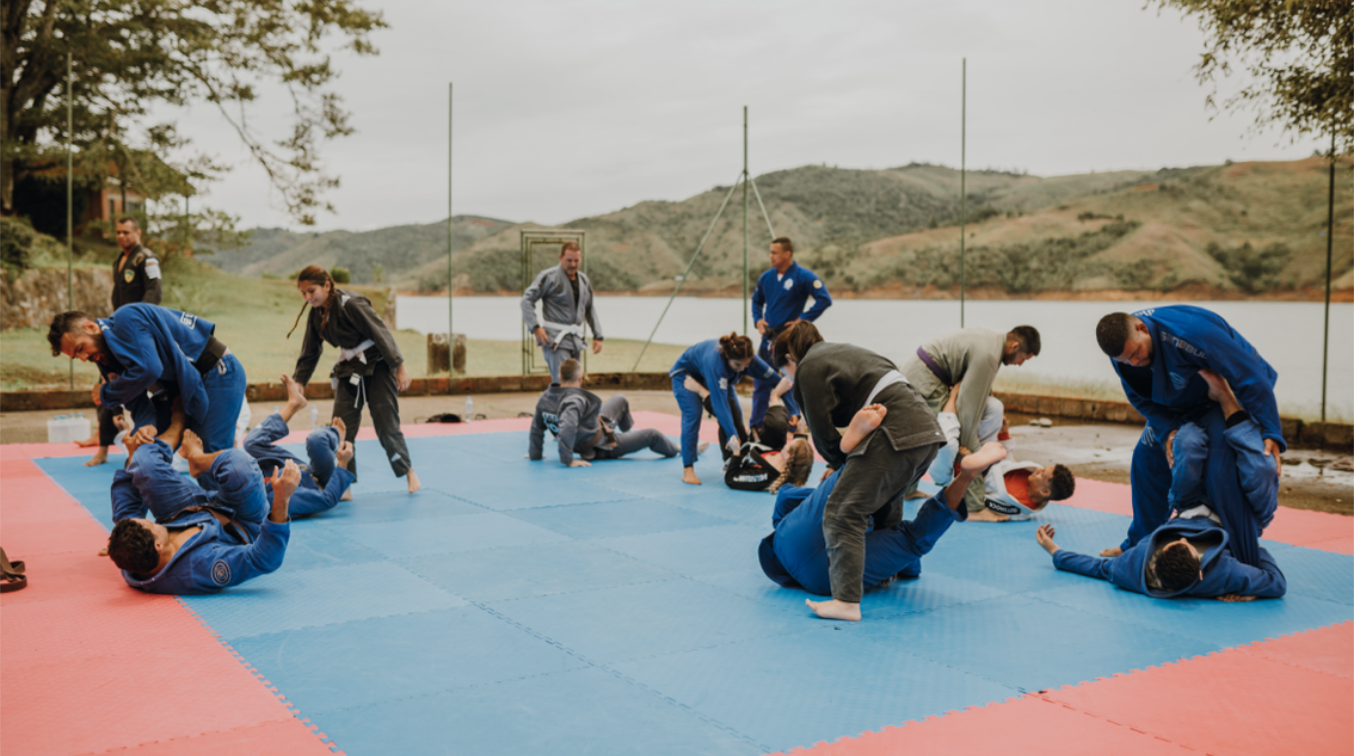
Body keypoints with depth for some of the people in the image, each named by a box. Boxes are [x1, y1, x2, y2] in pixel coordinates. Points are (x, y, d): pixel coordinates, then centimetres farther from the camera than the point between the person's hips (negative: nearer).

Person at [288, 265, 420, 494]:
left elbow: (381, 333, -20)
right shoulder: (316, 315, 3)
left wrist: (400, 367, -20)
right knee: (342, 428, -4)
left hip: (377, 366, -7)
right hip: (350, 370, 7)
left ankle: (408, 471, 16)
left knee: (387, 427, -6)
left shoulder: (351, 304, -21)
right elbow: (309, 353, 13)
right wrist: (299, 382, 5)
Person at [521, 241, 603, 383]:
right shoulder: (549, 277, -5)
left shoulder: (584, 280, 15)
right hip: (556, 339, -7)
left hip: (576, 339, 7)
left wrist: (598, 336, 17)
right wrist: (535, 327, -17)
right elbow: (527, 299, -6)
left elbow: (590, 309, 24)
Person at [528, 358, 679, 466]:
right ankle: (674, 449, 39)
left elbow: (536, 428, -6)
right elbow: (567, 429, -49)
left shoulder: (544, 399, -13)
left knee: (620, 401, 26)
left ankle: (629, 430, 55)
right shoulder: (575, 401, -37)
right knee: (652, 435, 8)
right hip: (600, 448, -9)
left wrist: (535, 454, 5)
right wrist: (568, 460, -43)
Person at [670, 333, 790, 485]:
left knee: (735, 415, -6)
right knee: (692, 415, -22)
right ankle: (687, 470, -20)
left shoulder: (746, 359, -30)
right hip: (686, 374, -6)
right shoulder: (715, 360, -47)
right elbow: (720, 402, -50)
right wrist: (732, 435, -55)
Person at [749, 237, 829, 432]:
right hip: (768, 337, 6)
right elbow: (757, 300, 24)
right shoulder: (766, 277, 7)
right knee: (760, 383, 9)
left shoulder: (803, 276, -10)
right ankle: (756, 427, 19)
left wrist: (803, 319, -14)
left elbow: (825, 299, -15)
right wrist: (757, 319, 7)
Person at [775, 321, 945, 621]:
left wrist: (839, 459, 16)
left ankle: (847, 602, -15)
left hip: (895, 436, -10)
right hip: (927, 430, 10)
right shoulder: (843, 352, 29)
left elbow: (822, 430, -2)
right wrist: (840, 464, 26)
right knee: (884, 504, 30)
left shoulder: (809, 368, 0)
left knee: (842, 513, -9)